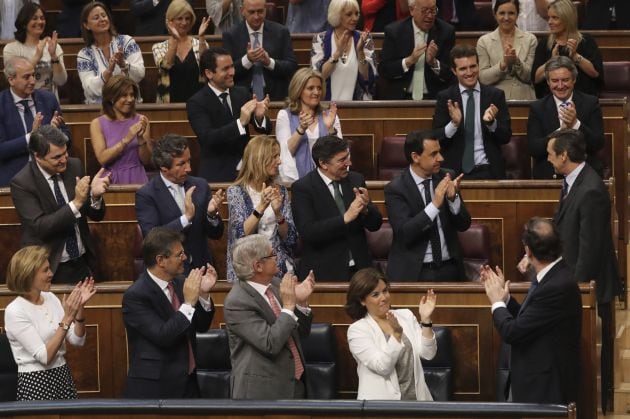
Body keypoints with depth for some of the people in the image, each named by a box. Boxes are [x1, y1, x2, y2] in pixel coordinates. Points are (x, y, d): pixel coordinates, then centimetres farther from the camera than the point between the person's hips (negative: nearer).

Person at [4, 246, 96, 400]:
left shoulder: (50, 298, 4)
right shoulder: (14, 312, -15)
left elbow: (77, 340, 3)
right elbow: (44, 356, -20)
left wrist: (80, 308, -11)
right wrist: (67, 319, -24)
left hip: (63, 377, 6)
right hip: (36, 383, -6)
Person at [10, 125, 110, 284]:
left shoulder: (74, 166, -1)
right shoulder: (22, 183, -15)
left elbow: (96, 215, 4)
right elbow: (40, 227, -23)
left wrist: (95, 196, -19)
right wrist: (76, 202, -29)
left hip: (83, 264, 5)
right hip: (51, 269, -4)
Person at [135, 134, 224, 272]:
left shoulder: (200, 186, 8)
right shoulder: (146, 195, -5)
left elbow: (216, 234, 10)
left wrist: (212, 214, -10)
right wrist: (186, 218, -22)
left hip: (200, 268, 4)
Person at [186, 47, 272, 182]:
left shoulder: (242, 94, 9)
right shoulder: (196, 103, -5)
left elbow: (266, 130, 8)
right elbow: (208, 138, -18)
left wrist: (260, 116, -15)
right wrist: (241, 123, -28)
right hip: (217, 175, -4)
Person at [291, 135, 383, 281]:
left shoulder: (356, 180, 5)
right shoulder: (302, 188, -9)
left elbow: (375, 224, 6)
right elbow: (308, 232, -20)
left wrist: (365, 208, -15)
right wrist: (345, 218, -26)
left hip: (358, 269, 4)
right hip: (323, 273, -4)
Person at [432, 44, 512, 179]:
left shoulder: (495, 95, 9)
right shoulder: (445, 98, 7)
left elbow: (506, 137, 5)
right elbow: (436, 139, 2)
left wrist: (491, 122, -14)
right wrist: (454, 123, -16)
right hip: (455, 172, -1)